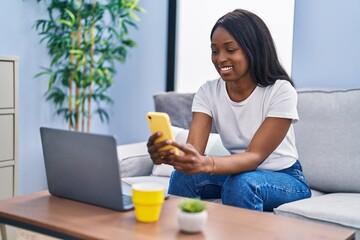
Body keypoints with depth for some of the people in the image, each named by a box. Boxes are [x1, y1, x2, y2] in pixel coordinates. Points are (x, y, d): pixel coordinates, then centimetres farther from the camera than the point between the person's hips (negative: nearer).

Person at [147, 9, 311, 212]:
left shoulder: (281, 91, -20)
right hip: (239, 171, 3)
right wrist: (169, 153, -46)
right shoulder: (208, 92, -8)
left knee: (241, 183, -34)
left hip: (285, 179, -3)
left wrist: (205, 163, -48)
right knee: (183, 175, -23)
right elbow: (193, 149, -21)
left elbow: (255, 156, -29)